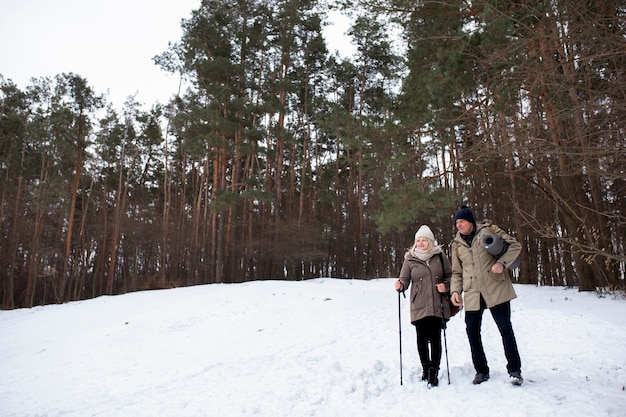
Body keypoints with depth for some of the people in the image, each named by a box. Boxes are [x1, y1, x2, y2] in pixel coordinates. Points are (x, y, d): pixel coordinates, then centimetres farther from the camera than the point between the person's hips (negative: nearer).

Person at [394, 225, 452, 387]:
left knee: (435, 338, -4)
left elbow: (450, 275, 14)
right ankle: (425, 368, 24)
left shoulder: (440, 257, 7)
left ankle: (433, 372, 4)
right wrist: (400, 285, -18)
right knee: (422, 339, 4)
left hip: (438, 306, 0)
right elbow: (405, 278, 3)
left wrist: (446, 285, -6)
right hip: (419, 306, 0)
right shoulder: (410, 259, 5)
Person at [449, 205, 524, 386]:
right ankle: (481, 371, 19)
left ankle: (514, 369, 14)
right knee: (472, 331, 4)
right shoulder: (457, 244, 11)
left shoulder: (489, 230, 0)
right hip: (472, 294, 4)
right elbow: (457, 272, 15)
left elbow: (515, 245, 0)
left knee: (506, 328, 0)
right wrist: (455, 290, -1)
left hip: (496, 289, -4)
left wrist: (502, 263, -16)